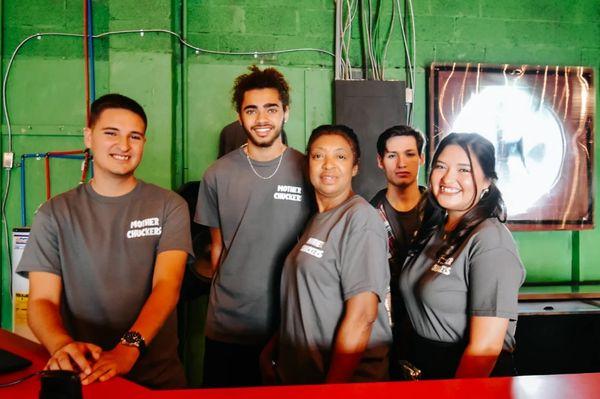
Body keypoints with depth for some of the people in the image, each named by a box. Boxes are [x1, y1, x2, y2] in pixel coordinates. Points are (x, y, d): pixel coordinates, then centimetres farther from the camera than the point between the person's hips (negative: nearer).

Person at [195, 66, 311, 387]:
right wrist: (228, 296, 3)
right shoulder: (218, 174, 1)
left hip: (291, 325, -1)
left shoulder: (308, 171, -3)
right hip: (227, 328, 1)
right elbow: (218, 245, 9)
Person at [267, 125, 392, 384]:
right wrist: (273, 346, 7)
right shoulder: (318, 220, 10)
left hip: (348, 380, -8)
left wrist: (332, 388, -21)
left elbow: (361, 316, -22)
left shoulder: (359, 217, -16)